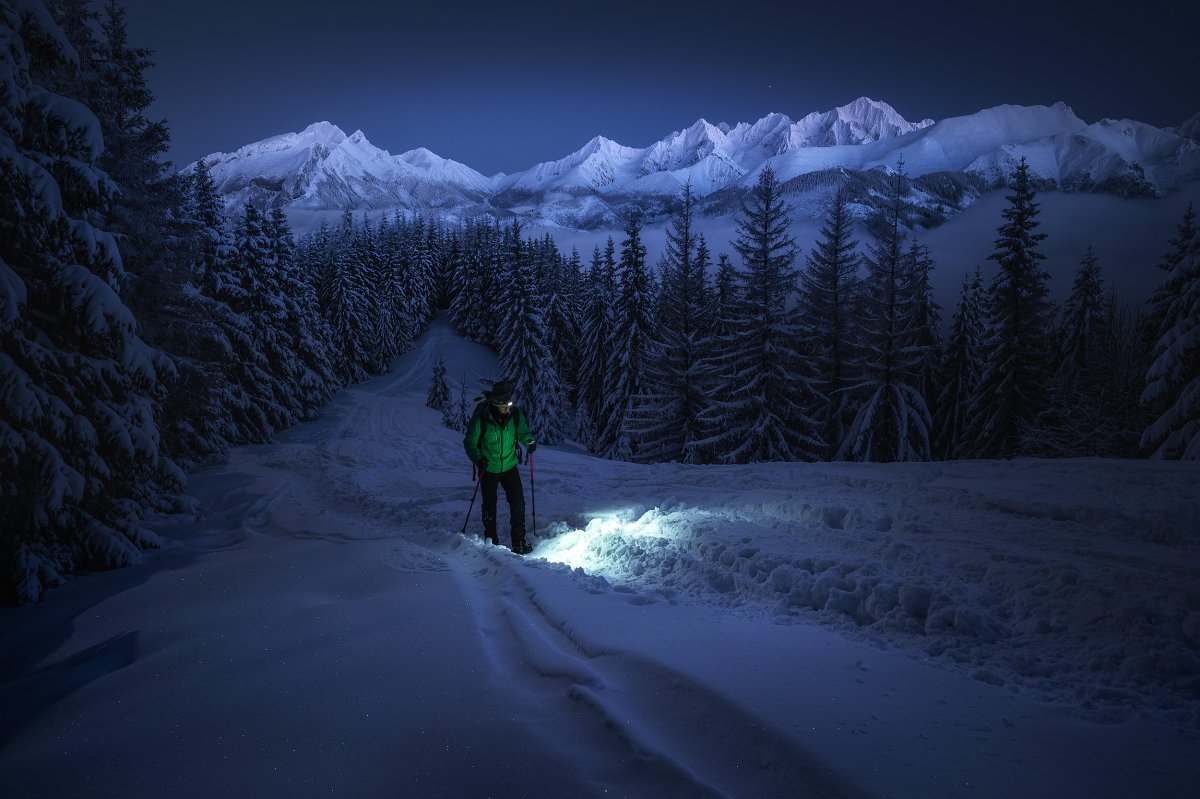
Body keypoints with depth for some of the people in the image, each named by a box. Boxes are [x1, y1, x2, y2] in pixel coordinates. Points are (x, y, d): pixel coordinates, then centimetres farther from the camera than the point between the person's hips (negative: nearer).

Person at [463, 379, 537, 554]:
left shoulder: (515, 414, -11)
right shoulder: (481, 417, -20)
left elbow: (522, 432, 4)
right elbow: (470, 441, -12)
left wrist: (529, 441, -19)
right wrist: (477, 458, -28)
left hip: (510, 466, 2)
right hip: (488, 468, -2)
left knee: (518, 502, -7)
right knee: (489, 505, 12)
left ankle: (519, 542, 4)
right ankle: (490, 540, 30)